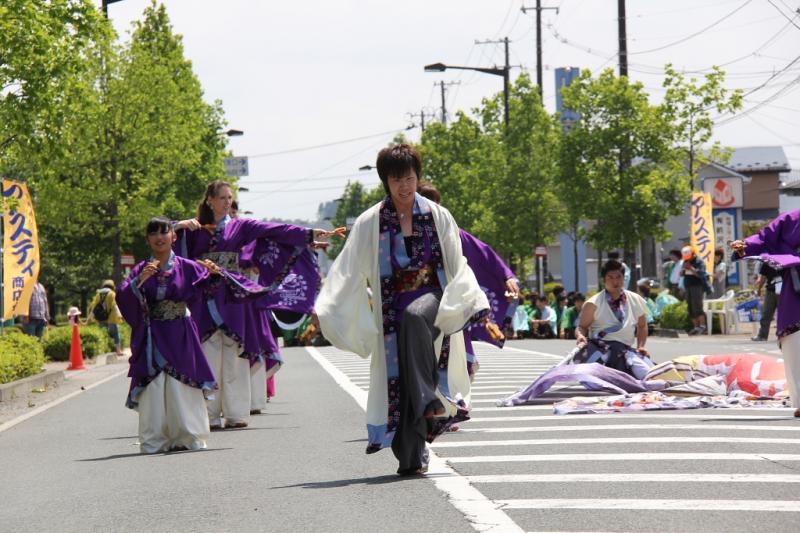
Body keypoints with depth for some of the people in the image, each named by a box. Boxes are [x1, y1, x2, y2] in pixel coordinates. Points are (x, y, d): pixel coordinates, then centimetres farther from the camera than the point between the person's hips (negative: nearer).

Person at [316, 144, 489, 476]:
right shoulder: (370, 222, 2)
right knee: (398, 378, -4)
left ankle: (429, 399, -35)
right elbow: (348, 272, 1)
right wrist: (323, 311, -5)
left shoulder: (437, 216, 4)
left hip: (431, 297, -1)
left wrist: (476, 305, -2)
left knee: (413, 317, -36)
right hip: (393, 308, 1)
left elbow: (458, 267, 8)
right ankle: (411, 457, 5)